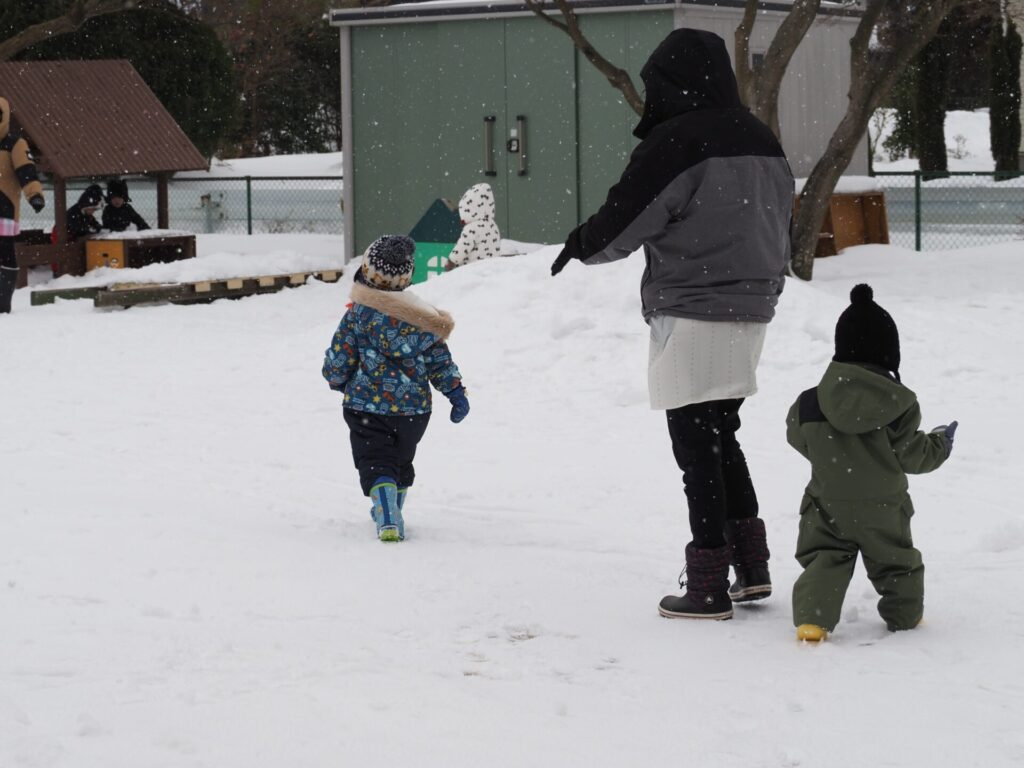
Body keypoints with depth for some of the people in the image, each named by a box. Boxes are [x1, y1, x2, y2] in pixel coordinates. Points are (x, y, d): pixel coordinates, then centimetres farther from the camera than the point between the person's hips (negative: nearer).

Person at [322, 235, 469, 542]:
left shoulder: (358, 314, -10)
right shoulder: (421, 315, 0)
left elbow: (337, 363, -6)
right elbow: (439, 359, 2)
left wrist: (338, 380, 15)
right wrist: (457, 391, 9)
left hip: (368, 406, -4)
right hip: (415, 408, 4)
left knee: (377, 464, -4)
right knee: (402, 460, 24)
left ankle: (388, 519, -26)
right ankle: (391, 513, 38)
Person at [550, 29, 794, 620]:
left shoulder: (675, 140, -15)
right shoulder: (763, 141, 11)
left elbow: (624, 222, -10)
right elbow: (781, 231, 20)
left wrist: (580, 246, 10)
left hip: (691, 317, -8)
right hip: (749, 312, 8)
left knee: (697, 447, -2)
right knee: (721, 440, 19)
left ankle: (709, 588, 1)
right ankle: (753, 568, 20)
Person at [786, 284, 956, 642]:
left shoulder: (810, 404, -10)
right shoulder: (900, 406, -15)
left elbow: (799, 439, 6)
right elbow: (914, 456, -8)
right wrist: (940, 443, 12)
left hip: (827, 505, 1)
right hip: (883, 509, 0)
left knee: (823, 560, 5)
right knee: (896, 563, 19)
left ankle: (812, 619, -12)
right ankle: (905, 615, 32)